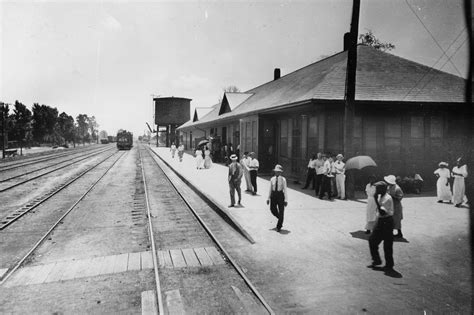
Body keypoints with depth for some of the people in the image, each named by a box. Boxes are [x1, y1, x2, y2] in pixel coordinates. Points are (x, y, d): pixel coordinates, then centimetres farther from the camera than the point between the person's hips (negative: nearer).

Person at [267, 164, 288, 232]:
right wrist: (268, 198, 8)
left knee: (281, 211, 4)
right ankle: (280, 218, 40)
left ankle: (279, 226, 21)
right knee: (272, 209, 8)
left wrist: (286, 200, -10)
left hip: (280, 195, -3)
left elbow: (285, 190, -8)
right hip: (273, 195, 3)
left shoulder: (283, 179, -10)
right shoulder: (272, 179, 0)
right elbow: (270, 189, 7)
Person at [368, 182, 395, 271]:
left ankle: (389, 265, 16)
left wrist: (376, 200, -29)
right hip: (380, 221, 9)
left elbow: (382, 212, -28)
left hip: (387, 222, -9)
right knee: (372, 240, 9)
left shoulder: (387, 199, -21)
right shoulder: (379, 197, 6)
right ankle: (376, 260, 22)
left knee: (387, 244, 1)